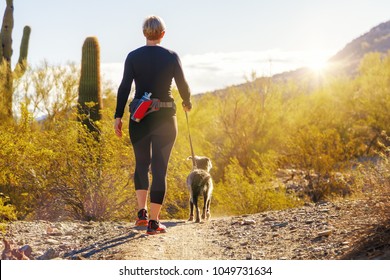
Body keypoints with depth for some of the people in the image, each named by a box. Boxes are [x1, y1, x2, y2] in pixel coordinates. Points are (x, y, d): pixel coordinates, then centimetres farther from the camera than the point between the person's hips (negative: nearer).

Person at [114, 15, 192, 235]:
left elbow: (124, 87, -5)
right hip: (165, 118, -1)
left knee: (142, 163, 19)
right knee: (160, 169, 3)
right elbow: (183, 85, 1)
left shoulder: (133, 57, -1)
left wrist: (118, 116, -1)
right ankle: (154, 222, 1)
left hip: (140, 118, 1)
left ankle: (142, 212, 7)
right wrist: (187, 103, 22)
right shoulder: (172, 57, -2)